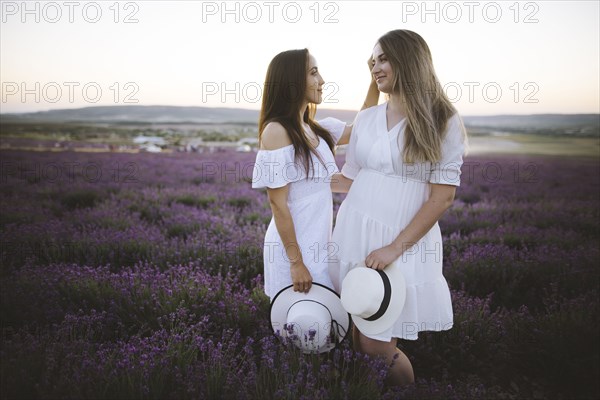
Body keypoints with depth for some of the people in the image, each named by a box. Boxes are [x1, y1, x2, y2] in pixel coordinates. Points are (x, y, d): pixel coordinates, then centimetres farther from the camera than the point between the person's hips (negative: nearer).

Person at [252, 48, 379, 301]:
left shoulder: (316, 129, 7)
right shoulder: (276, 130, -16)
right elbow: (277, 202, -18)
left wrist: (375, 80, 11)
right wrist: (296, 261, -19)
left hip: (319, 244, 8)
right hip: (293, 247, -7)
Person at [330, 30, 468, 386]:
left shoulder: (444, 121, -4)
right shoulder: (367, 119, 9)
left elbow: (443, 196, -9)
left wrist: (396, 247, -15)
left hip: (406, 238, -4)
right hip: (356, 231, 4)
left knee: (378, 343, -4)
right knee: (361, 331, 8)